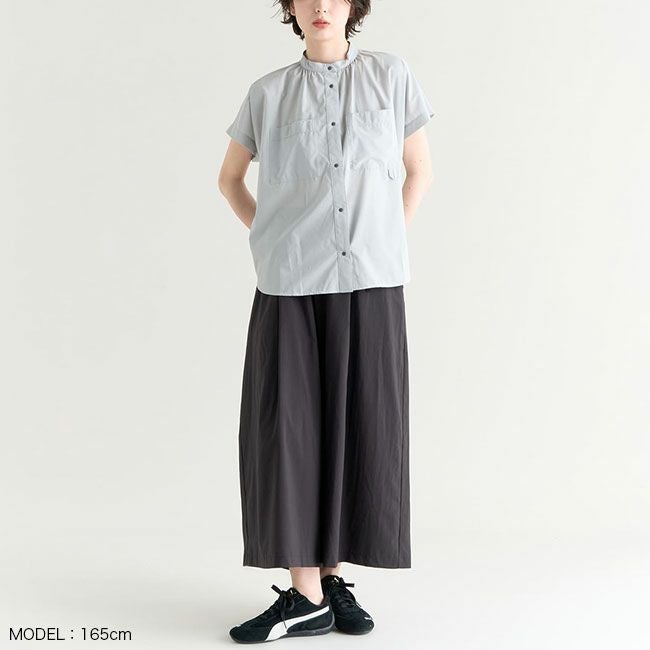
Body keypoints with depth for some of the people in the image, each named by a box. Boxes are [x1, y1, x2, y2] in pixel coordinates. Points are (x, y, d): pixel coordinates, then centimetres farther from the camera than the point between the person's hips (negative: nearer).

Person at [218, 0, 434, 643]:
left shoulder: (392, 75, 7)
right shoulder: (268, 93, 7)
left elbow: (420, 172, 15)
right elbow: (229, 178, 19)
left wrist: (383, 243, 7)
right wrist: (274, 242, 9)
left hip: (369, 284, 0)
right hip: (290, 286, 0)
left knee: (359, 430, 2)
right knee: (288, 430, -4)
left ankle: (331, 576, 17)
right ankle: (305, 596, 3)